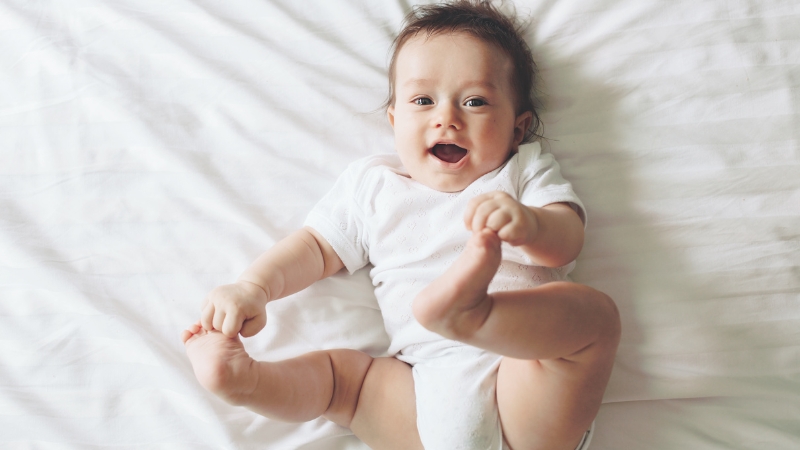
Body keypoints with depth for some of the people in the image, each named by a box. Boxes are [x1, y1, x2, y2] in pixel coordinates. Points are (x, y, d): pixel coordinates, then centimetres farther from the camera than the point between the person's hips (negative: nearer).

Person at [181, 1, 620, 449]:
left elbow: (567, 241, -3)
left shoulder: (527, 169, 12)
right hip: (424, 391, 3)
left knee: (597, 312, -26)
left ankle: (469, 312, -49)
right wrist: (254, 286, -1)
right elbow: (317, 246, 19)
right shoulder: (373, 184, 18)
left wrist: (529, 225, -28)